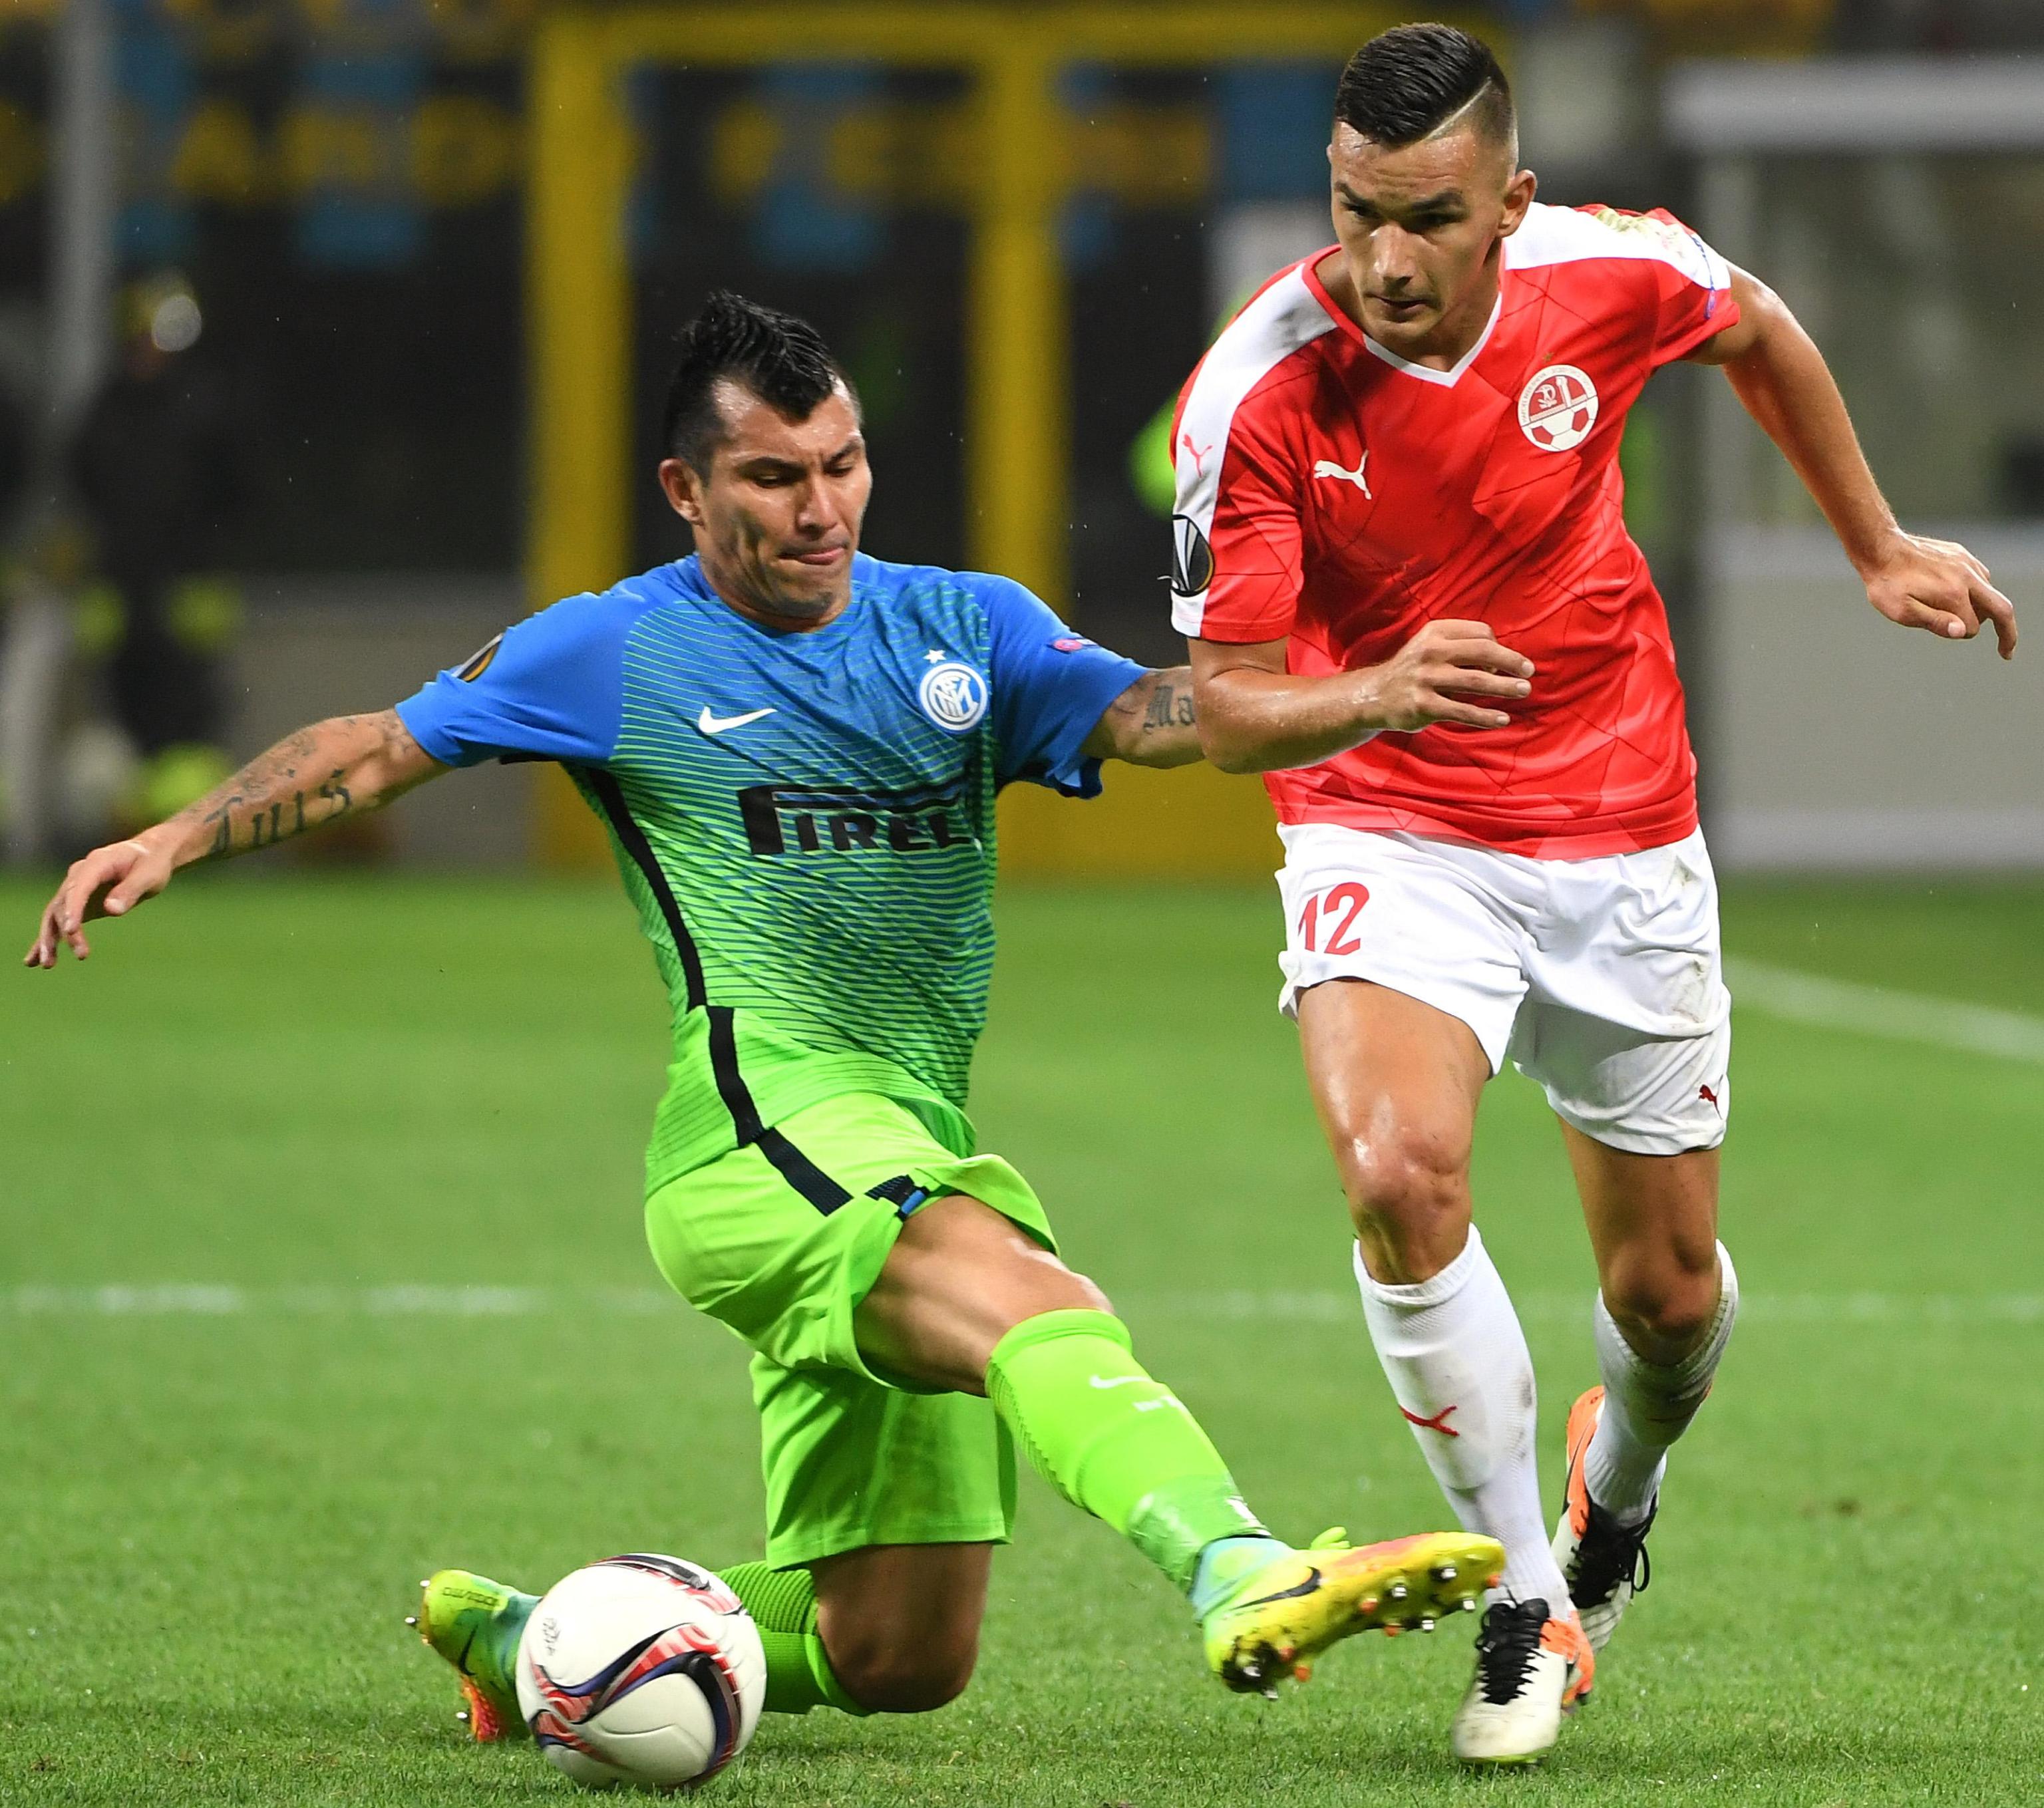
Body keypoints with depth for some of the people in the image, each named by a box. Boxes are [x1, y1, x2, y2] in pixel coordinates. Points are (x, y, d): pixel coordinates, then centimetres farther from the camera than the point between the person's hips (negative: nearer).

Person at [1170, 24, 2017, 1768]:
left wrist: (1879, 548, 19)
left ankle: (1618, 1487, 47)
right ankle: (1528, 1600, -12)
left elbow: (1759, 329, 11)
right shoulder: (1258, 394, -21)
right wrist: (1375, 696, -38)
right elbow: (1226, 708, -17)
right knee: (1399, 1175, -30)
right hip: (1388, 836, -3)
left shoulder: (1608, 273, -14)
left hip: (1622, 840, 3)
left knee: (1670, 1287, 9)